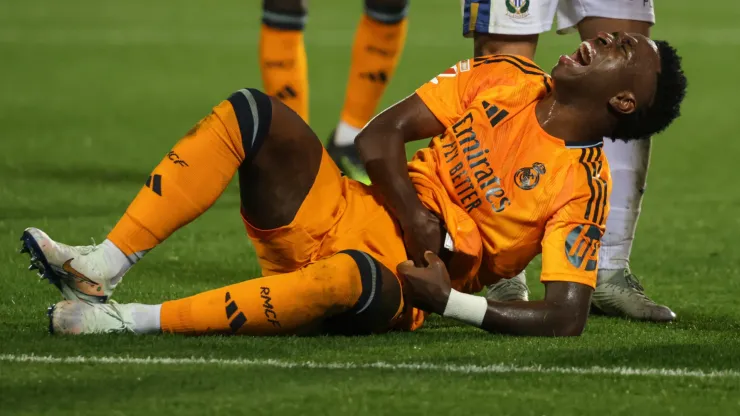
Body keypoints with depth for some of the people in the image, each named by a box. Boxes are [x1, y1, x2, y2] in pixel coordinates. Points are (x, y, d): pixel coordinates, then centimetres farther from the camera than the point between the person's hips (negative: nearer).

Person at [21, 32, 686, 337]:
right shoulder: (501, 79, 8)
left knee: (352, 279, -43)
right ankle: (104, 267, -24)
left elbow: (566, 319, -16)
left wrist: (451, 301, -22)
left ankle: (136, 321, -38)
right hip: (344, 216, 6)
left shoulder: (583, 186, -6)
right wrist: (418, 220, -10)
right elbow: (379, 138, 6)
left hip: (401, 286, -6)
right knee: (252, 113, -18)